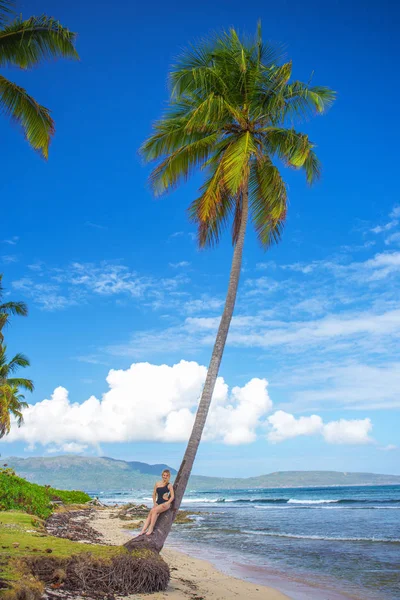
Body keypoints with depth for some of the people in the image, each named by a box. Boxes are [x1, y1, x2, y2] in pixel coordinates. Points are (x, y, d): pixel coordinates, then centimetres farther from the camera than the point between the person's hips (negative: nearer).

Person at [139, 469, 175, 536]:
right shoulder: (157, 484, 14)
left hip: (166, 503, -4)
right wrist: (154, 503, 5)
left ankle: (151, 528, -30)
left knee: (154, 510, -30)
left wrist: (167, 503, -17)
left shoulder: (169, 485, 2)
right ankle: (143, 530, -30)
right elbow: (154, 494, 19)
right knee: (150, 514, -22)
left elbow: (172, 496, -3)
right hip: (158, 503, 4)